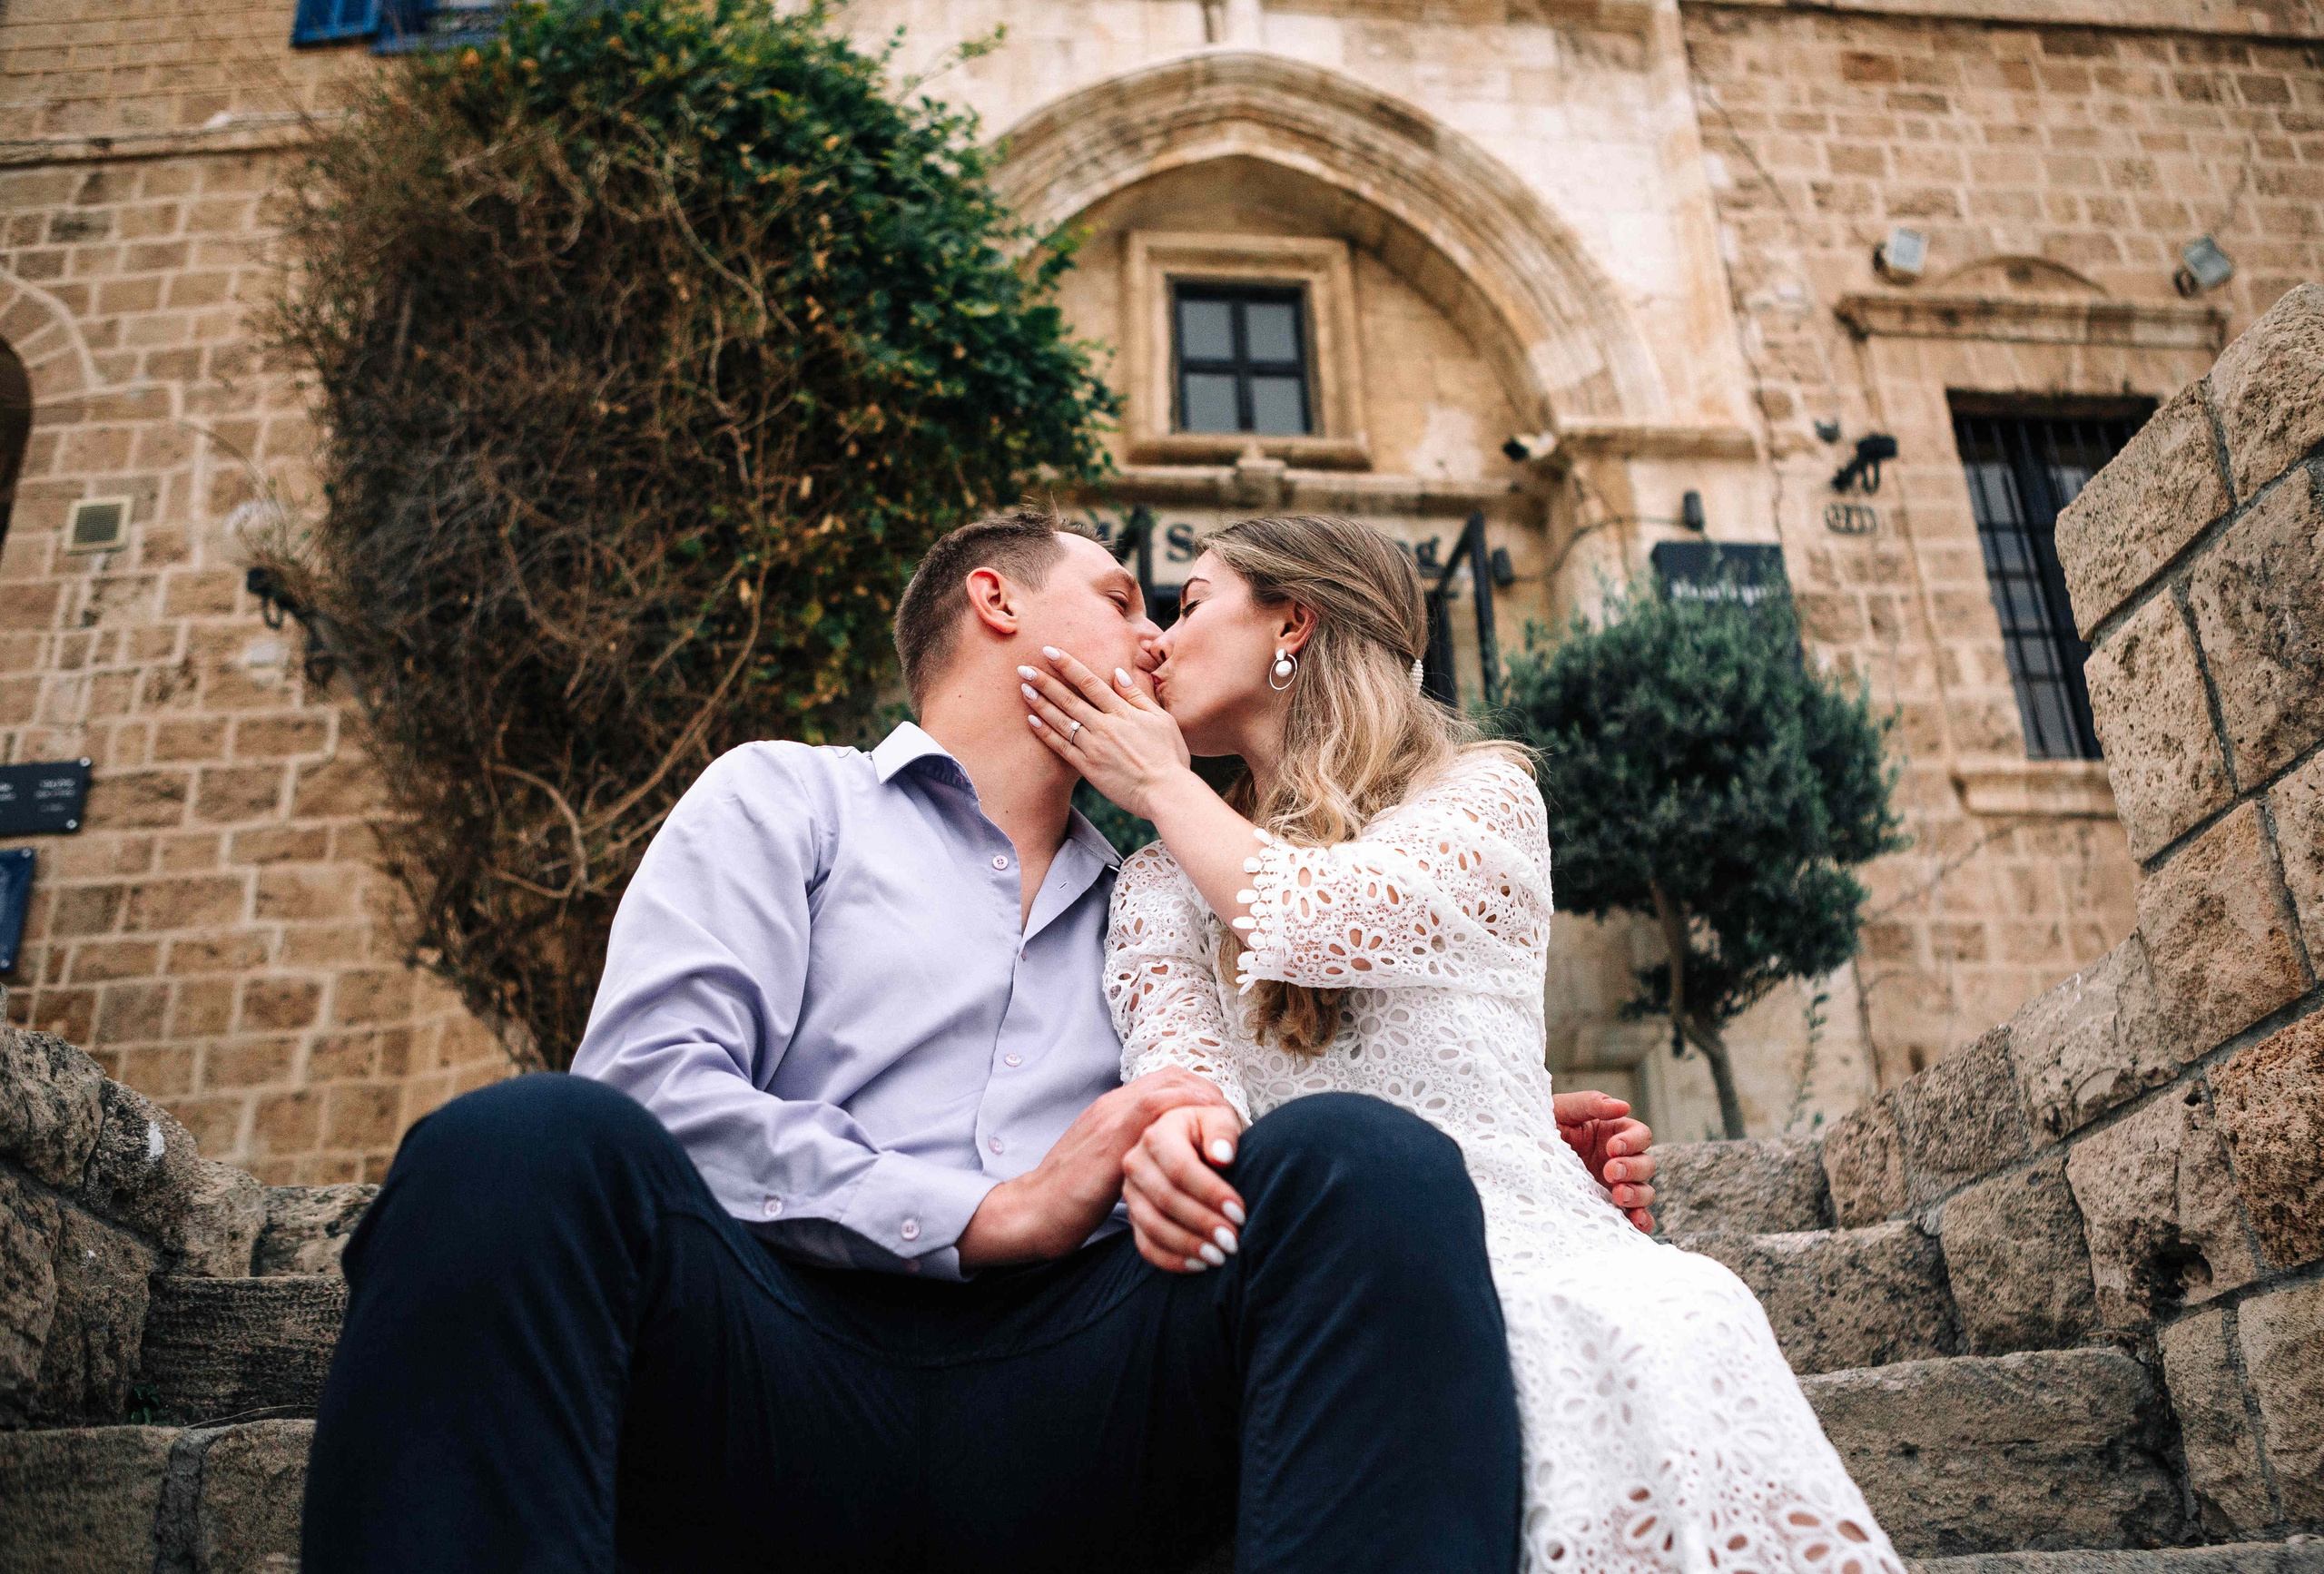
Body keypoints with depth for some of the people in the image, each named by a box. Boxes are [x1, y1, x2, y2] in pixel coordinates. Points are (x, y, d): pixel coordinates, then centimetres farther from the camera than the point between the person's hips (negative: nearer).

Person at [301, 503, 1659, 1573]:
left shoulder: (1142, 906, 31)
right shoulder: (788, 797, 17)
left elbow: (1205, 1156, 26)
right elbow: (651, 1083, 1)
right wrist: (987, 1213, -9)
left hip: (1064, 1393, 3)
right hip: (783, 1370, -3)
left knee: (1365, 1160, -24)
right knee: (528, 1141, -32)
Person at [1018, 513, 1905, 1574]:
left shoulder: (1483, 793, 11)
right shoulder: (1166, 880, 19)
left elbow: (1325, 919, -9)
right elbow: (1173, 1026, -2)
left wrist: (1163, 782, 9)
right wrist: (1173, 1118, -29)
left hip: (1510, 1228, 0)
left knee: (1666, 1324, -35)